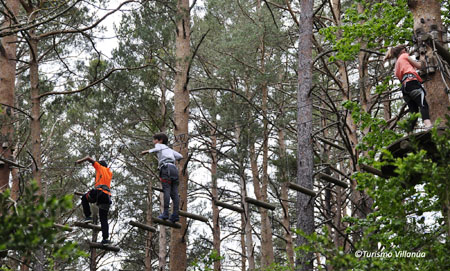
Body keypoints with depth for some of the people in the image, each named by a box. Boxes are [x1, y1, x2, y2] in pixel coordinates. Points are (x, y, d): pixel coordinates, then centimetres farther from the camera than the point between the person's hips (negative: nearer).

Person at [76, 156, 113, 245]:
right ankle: (105, 238, -6)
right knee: (104, 219, 6)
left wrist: (80, 161, 33)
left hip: (99, 191, -5)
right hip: (107, 196, 5)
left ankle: (88, 216, 7)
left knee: (84, 198, 23)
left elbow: (89, 158, 19)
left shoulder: (100, 167, 18)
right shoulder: (110, 173, 31)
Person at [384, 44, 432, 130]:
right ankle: (427, 123, -48)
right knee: (423, 104, -25)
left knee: (413, 111, 1)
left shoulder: (397, 63, 36)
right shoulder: (404, 56, 18)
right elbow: (418, 66, 14)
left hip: (404, 86, 7)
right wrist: (423, 63, 34)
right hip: (411, 81, -7)